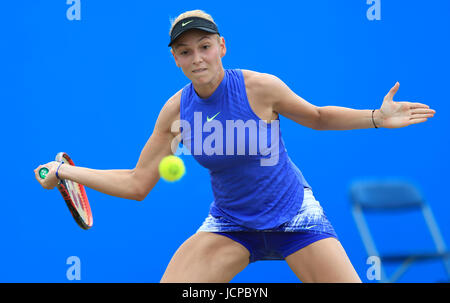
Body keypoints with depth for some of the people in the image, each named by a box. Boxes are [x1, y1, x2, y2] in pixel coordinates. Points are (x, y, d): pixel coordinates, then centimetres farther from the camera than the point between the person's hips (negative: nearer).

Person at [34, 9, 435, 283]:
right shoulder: (176, 111, -8)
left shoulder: (260, 88, -16)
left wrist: (378, 117, -10)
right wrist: (66, 172, -6)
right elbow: (137, 184, -2)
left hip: (293, 216, -2)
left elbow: (318, 117, 3)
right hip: (229, 224, 2)